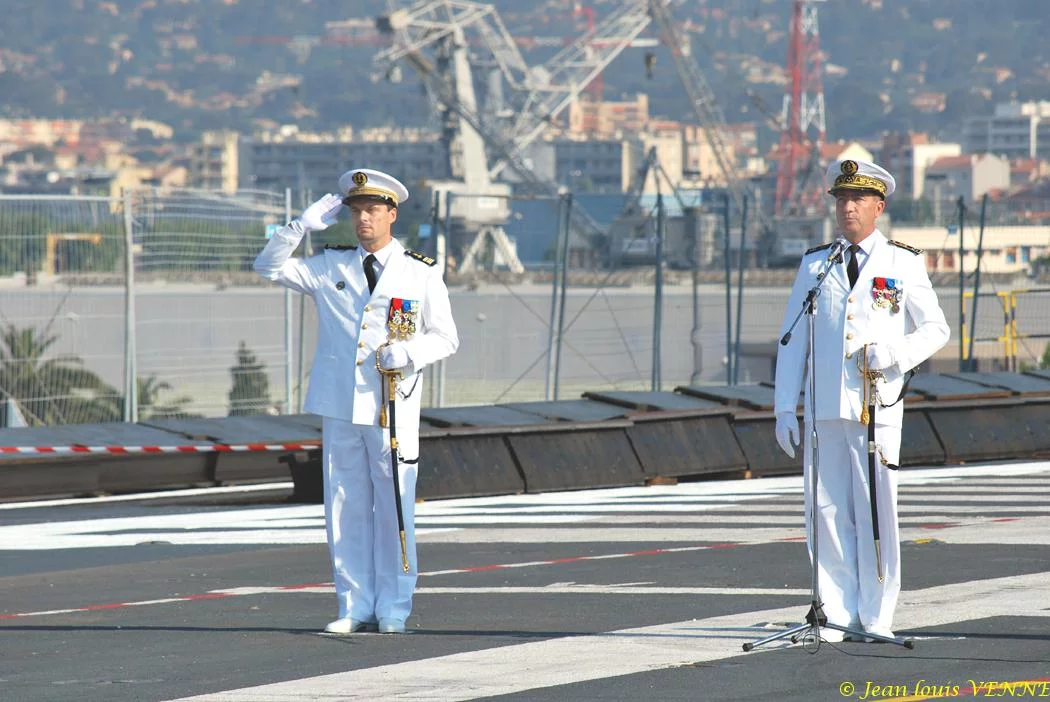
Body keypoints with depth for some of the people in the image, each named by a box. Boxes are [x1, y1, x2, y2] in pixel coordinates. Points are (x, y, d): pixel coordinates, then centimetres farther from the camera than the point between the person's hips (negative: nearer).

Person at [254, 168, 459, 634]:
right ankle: (356, 608, 10)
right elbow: (269, 267, 10)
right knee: (345, 509, 3)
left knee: (394, 510, -3)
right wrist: (303, 226, -2)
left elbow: (445, 338, 6)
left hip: (394, 409, -3)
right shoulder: (330, 267, 11)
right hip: (340, 407, 3)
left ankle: (393, 611, 4)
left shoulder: (421, 274, 5)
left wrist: (409, 353, -14)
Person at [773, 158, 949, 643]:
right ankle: (838, 614, 7)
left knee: (876, 512, -3)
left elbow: (935, 329, 9)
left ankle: (877, 618, 4)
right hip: (825, 410, 2)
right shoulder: (815, 265, 13)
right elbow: (792, 340, 12)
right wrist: (785, 409, 5)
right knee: (827, 512, 1)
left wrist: (894, 354, -11)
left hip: (878, 408, -2)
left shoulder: (903, 264, 7)